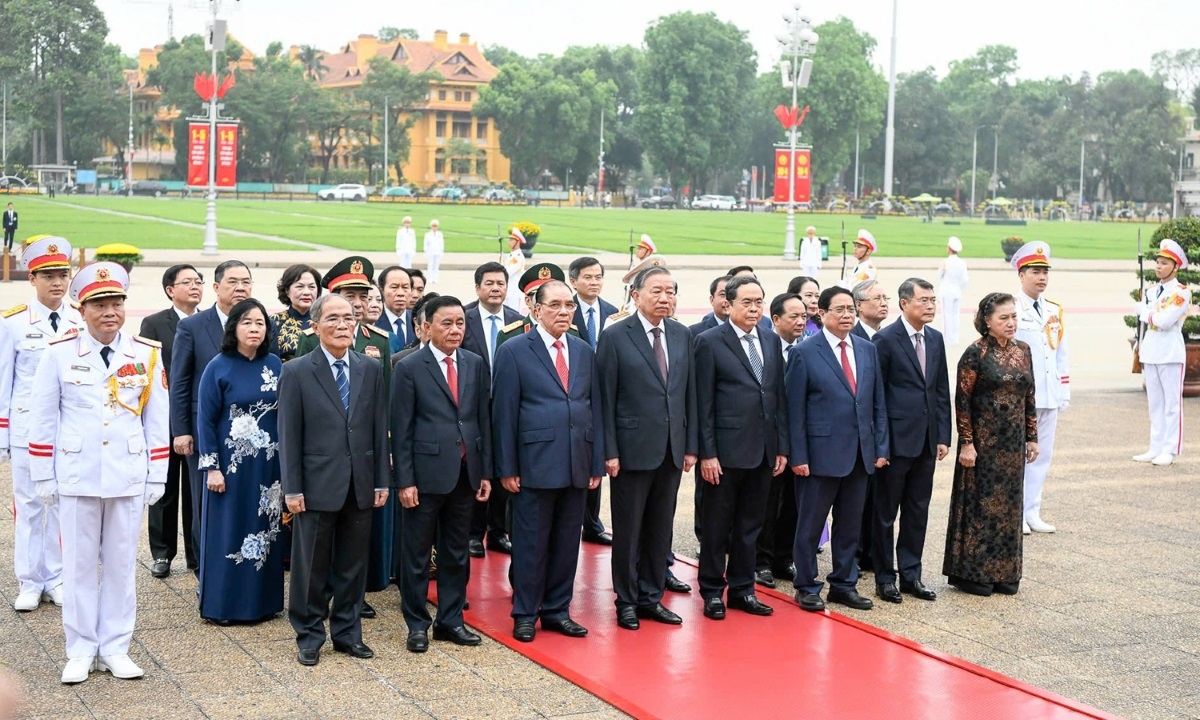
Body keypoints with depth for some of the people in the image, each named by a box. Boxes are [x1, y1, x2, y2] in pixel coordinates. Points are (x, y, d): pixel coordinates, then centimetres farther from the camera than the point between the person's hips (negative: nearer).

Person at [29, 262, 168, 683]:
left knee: (122, 564, 7)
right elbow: (42, 419, 2)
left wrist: (157, 477, 5)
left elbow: (157, 420, 6)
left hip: (128, 477, 1)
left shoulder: (147, 355, 1)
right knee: (79, 564, 6)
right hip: (77, 476, -1)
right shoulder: (59, 354, -3)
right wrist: (43, 476, 1)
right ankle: (80, 652, 16)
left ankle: (115, 649, 18)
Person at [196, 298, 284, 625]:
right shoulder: (218, 368, -6)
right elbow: (206, 420, -6)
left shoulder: (275, 366, 4)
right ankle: (222, 604, 13)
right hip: (231, 463, -3)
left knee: (266, 530, 9)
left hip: (269, 464, 4)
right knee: (228, 531, 3)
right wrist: (211, 467, -11)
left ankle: (263, 599, 20)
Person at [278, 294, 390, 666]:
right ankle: (309, 636, 18)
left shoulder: (371, 369, 6)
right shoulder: (296, 373, -4)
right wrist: (292, 488, -9)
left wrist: (382, 481, 4)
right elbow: (289, 435, -5)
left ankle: (347, 632, 24)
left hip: (360, 486, 3)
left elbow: (380, 429, 7)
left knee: (353, 565, 12)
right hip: (317, 485, -3)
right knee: (311, 566, 6)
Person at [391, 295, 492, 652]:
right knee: (417, 554, 6)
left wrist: (486, 471, 6)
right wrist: (404, 480, -11)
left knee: (457, 553, 12)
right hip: (427, 472, -4)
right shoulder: (409, 368, -6)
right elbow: (401, 429, -7)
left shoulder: (475, 364, 7)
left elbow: (483, 419, 9)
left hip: (466, 472, 4)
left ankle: (451, 620, 23)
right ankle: (417, 624, 17)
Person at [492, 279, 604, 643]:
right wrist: (507, 468, -8)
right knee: (531, 542, 3)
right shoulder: (514, 351, -3)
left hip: (577, 464, 5)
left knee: (567, 541, 10)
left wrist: (597, 462, 7)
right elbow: (504, 412, -5)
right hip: (535, 463, -5)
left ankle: (557, 610, 22)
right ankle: (525, 614, 15)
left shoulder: (583, 351, 12)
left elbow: (594, 407, 12)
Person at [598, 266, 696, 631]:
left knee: (660, 529, 11)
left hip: (672, 450, 5)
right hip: (633, 448, -5)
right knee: (628, 530, 5)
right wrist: (609, 451, -11)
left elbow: (689, 393, 11)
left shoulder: (682, 336, 8)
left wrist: (690, 445, 7)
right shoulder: (615, 337, -7)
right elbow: (606, 399, -7)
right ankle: (627, 601, 17)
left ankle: (651, 597, 23)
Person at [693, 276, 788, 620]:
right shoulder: (710, 342, -6)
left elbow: (779, 397, 13)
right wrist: (707, 453, -12)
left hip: (764, 451, 5)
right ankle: (712, 591, 17)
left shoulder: (772, 342, 11)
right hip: (726, 450, -5)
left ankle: (742, 589, 23)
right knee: (717, 524, 6)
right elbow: (703, 403, -8)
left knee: (750, 524, 12)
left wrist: (782, 447, 8)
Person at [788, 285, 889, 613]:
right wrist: (798, 456, -11)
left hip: (860, 453, 5)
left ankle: (844, 584, 24)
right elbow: (795, 409, -7)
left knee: (850, 524, 13)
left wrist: (881, 447, 5)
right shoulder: (804, 353, -6)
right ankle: (807, 587, 17)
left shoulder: (868, 350, 9)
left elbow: (878, 403, 11)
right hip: (821, 453, -5)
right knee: (811, 525, 5)